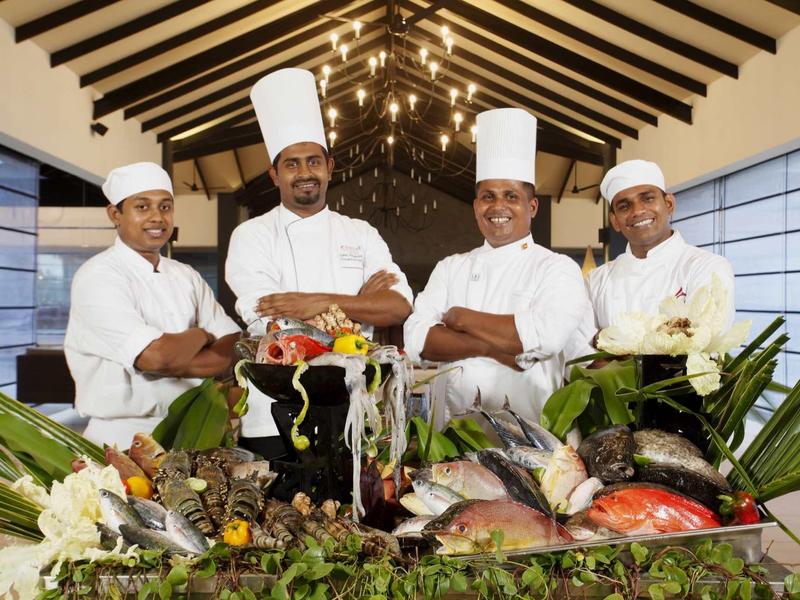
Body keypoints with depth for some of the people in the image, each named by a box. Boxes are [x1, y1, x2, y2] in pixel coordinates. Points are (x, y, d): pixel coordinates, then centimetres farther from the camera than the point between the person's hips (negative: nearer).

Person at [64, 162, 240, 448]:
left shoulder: (186, 276, 12)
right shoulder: (98, 276, -7)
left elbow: (235, 348, 3)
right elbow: (156, 356, -20)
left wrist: (175, 363, -13)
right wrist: (200, 335, -1)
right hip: (123, 441, -4)